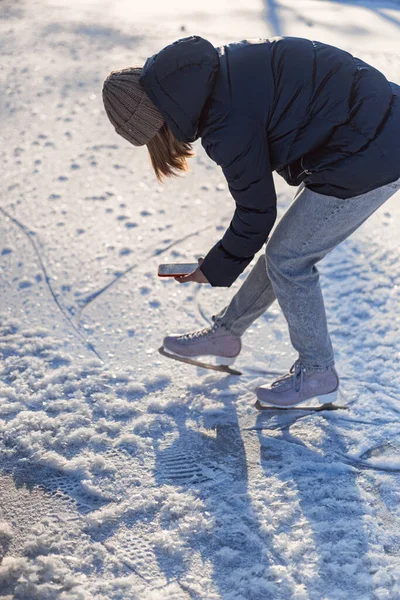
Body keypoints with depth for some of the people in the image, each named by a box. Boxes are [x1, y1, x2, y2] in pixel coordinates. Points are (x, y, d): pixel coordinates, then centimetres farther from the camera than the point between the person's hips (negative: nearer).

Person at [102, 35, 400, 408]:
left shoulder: (229, 122, -25)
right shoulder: (219, 71, 2)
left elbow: (256, 213, -12)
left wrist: (214, 271, 3)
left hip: (366, 160, -9)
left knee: (287, 260, 1)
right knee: (285, 251, 17)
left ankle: (317, 373, 18)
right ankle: (225, 335, 32)